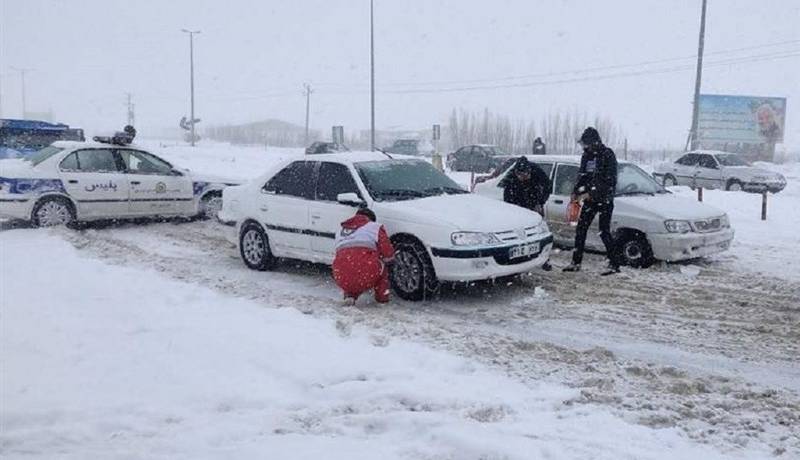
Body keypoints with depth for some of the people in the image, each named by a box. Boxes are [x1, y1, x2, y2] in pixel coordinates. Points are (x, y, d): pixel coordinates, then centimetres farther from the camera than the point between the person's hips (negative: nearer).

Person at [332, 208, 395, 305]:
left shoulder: (340, 232, 27)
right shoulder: (375, 227, 12)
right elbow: (388, 255, 7)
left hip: (342, 281, 4)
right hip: (366, 279, -4)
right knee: (382, 264, 26)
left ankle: (350, 295, 16)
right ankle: (382, 297, 23)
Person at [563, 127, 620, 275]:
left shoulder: (607, 155, -12)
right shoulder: (586, 156, 11)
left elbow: (609, 180, -18)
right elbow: (582, 176, 16)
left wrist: (591, 194, -20)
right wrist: (576, 192, 2)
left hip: (604, 199, -7)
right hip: (590, 198, 7)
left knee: (604, 231, -8)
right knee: (580, 229, 5)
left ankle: (614, 265, 1)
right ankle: (576, 262, 12)